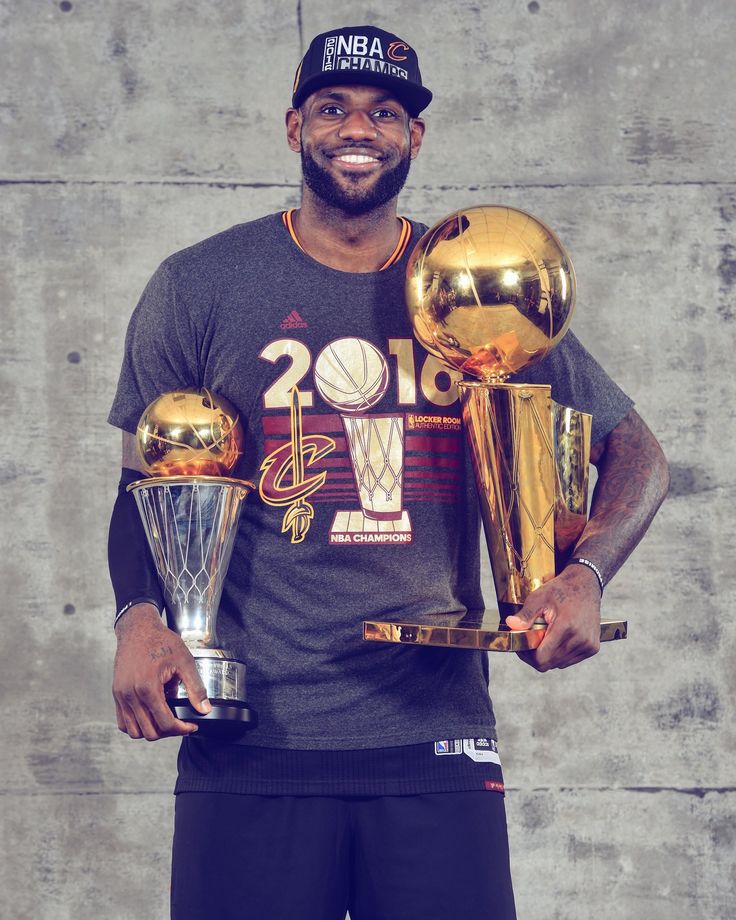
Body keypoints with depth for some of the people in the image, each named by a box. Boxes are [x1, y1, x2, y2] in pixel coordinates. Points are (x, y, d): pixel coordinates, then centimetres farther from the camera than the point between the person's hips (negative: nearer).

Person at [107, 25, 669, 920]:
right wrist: (138, 617, -10)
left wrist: (584, 578, -4)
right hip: (251, 739, -1)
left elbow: (634, 451, 14)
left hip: (437, 738, 1)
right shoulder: (199, 286, 6)